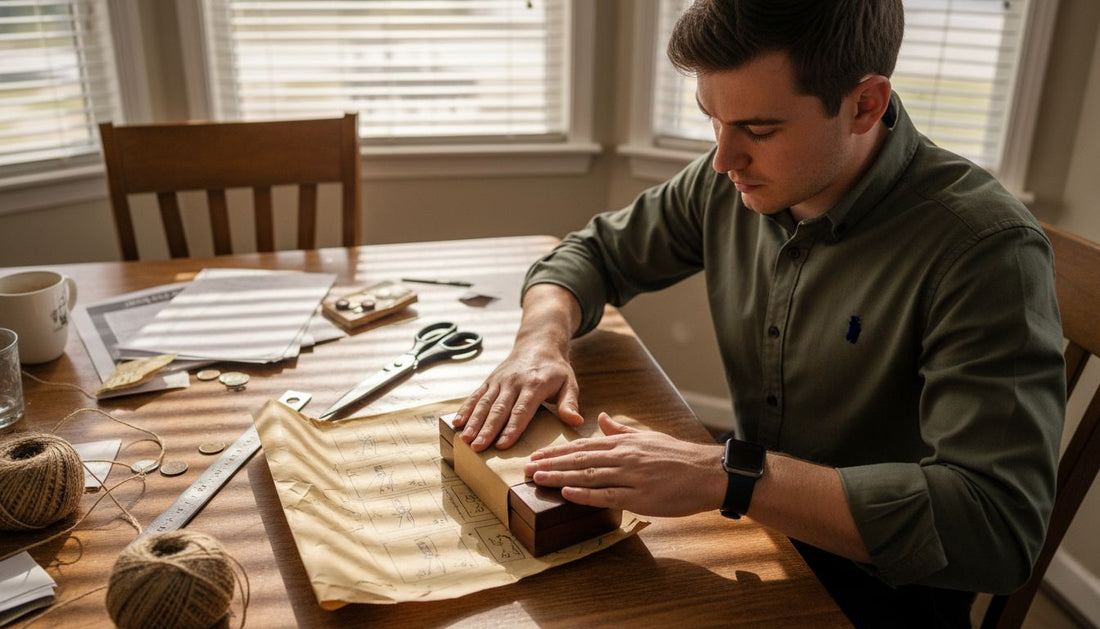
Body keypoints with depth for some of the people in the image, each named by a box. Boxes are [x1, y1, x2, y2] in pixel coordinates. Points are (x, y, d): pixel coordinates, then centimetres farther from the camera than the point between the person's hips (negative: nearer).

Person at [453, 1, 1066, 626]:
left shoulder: (990, 250, -25)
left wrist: (727, 474, -37)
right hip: (756, 531, 5)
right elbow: (594, 252, 7)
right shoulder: (732, 181, -7)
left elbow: (1000, 524, -32)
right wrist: (543, 339, -15)